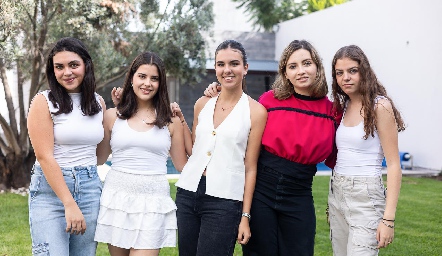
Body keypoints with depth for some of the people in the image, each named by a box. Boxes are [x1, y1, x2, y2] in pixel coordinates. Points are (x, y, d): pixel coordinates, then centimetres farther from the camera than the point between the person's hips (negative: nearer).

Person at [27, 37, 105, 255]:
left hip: (90, 188, 5)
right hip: (50, 188, -4)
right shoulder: (44, 102, -5)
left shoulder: (98, 102, 9)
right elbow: (44, 156, -12)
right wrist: (69, 204, -18)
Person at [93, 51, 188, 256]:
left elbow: (183, 165, 10)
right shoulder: (113, 116, 5)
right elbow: (98, 159, 12)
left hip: (153, 202, -1)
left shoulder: (171, 121, 4)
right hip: (117, 198, 1)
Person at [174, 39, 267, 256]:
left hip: (224, 200, -4)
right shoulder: (202, 104, 8)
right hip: (188, 192, 4)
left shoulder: (255, 111, -3)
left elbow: (250, 167, -3)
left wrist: (245, 216, -4)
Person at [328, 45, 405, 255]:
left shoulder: (380, 106, -10)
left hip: (365, 196, -7)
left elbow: (393, 165, -12)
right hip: (337, 193, 7)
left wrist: (388, 219, -18)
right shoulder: (342, 106, 10)